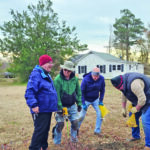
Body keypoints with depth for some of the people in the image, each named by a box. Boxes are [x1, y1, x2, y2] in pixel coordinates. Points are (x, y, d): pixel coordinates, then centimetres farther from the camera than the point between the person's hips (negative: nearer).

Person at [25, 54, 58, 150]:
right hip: (40, 110, -10)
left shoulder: (47, 75, 15)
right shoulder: (36, 74, -16)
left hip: (48, 109, 10)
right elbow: (30, 91, -23)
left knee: (45, 130, 18)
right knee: (39, 131, -7)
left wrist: (55, 105, 25)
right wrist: (33, 105, -29)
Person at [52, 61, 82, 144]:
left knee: (75, 122, 4)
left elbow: (78, 92, 8)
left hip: (72, 106, 4)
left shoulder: (75, 79, -3)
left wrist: (79, 104, 8)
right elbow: (56, 95, -16)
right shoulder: (58, 79, -17)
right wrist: (59, 108, -17)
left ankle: (74, 137, 28)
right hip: (62, 106, -4)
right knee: (60, 124, -1)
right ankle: (57, 142, 18)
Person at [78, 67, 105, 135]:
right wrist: (83, 103, -16)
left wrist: (101, 100, -4)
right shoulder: (85, 79, -26)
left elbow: (102, 90, -1)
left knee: (100, 114, -8)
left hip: (95, 100, 3)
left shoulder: (101, 79, -17)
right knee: (82, 115, 4)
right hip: (86, 100, -3)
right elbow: (82, 92, -16)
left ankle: (97, 131, 8)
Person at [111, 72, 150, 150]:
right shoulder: (124, 82, -3)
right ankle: (135, 136, 30)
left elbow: (142, 99, -33)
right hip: (139, 100, 9)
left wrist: (136, 109, -17)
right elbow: (124, 96, 11)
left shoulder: (134, 84, -35)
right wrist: (123, 108, 11)